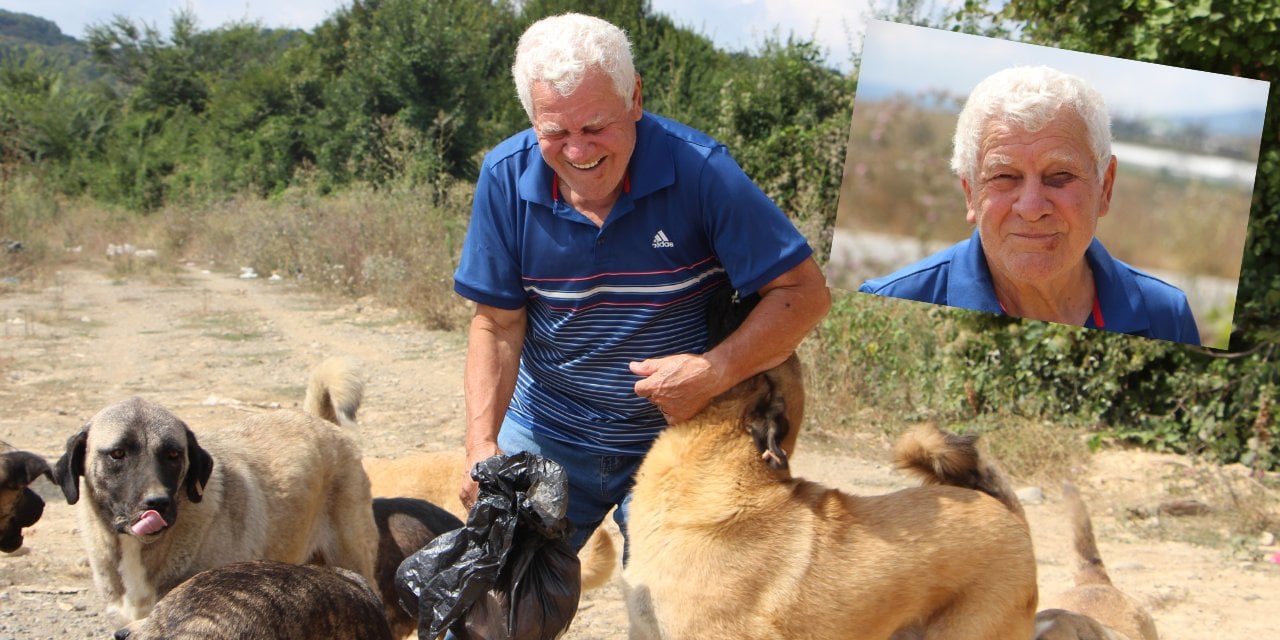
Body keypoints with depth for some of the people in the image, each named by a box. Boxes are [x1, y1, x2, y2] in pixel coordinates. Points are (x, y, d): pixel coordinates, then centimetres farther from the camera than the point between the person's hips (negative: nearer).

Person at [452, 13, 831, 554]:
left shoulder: (699, 170, -18)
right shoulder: (505, 177, -10)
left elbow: (805, 292, -15)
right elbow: (498, 323, -3)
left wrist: (716, 373, -28)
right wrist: (481, 444, -15)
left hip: (678, 438, -2)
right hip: (546, 432, 2)